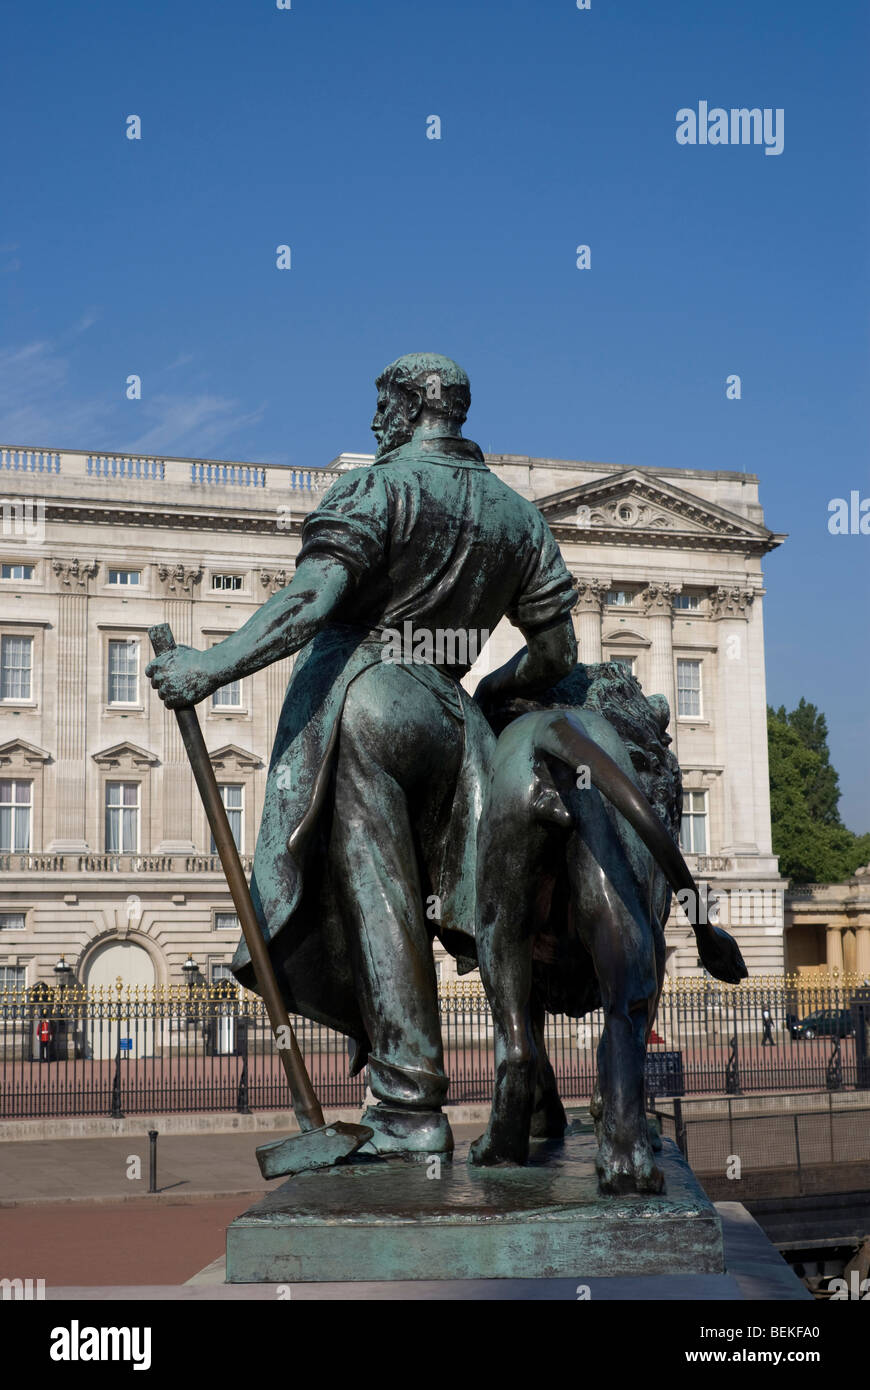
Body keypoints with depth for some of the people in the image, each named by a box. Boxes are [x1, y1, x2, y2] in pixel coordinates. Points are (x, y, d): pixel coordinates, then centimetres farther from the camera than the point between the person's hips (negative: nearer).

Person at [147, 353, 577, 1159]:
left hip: (356, 703, -6)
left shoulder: (378, 487, -2)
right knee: (403, 907, 11)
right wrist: (483, 696, 31)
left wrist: (211, 666, -17)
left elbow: (310, 600, -16)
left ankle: (411, 1111, -7)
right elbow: (556, 652, 15)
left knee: (374, 906, -6)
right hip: (441, 717, 6)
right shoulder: (517, 515, 17)